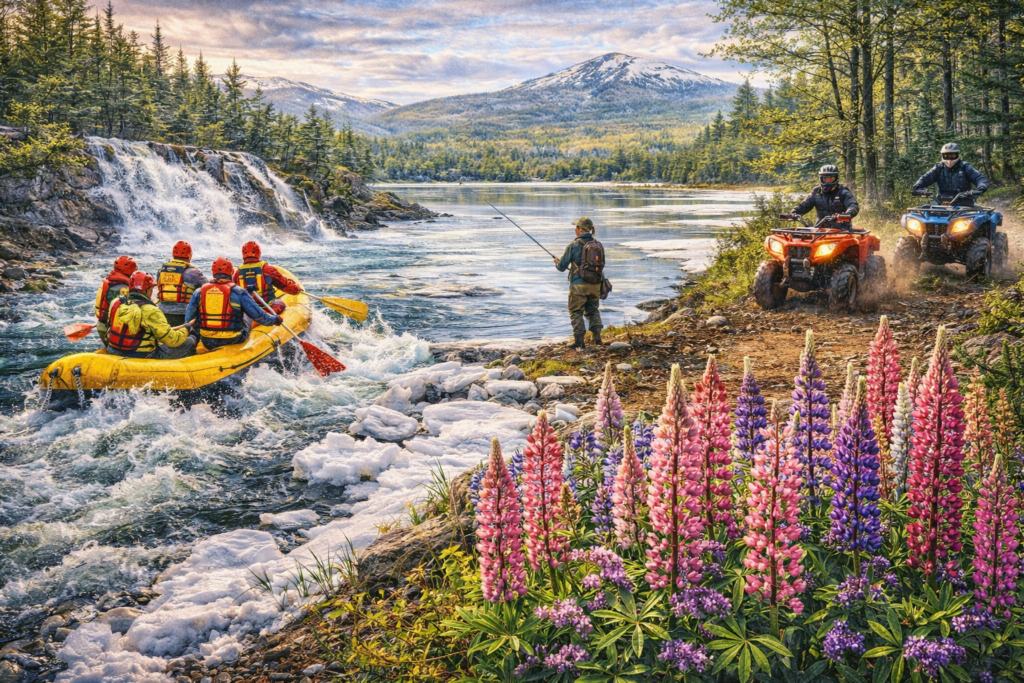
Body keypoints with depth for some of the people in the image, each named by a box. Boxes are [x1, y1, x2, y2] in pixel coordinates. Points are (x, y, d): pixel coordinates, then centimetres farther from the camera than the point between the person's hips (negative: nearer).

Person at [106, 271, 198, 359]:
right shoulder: (149, 311, -20)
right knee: (190, 341, 2)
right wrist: (186, 329, 3)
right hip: (142, 357, -8)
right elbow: (172, 340, -17)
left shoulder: (116, 304, 1)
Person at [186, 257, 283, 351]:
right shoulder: (238, 292, -10)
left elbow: (188, 319, 4)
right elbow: (258, 315, -4)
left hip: (207, 343, 3)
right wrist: (275, 319, 14)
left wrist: (197, 323, 28)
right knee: (246, 318, 25)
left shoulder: (200, 292, -1)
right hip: (232, 341, -3)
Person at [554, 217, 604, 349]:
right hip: (595, 284, 5)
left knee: (576, 312, 5)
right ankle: (596, 336, 8)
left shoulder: (574, 245, -9)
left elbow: (562, 267, -5)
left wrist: (557, 262, 21)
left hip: (579, 284, -5)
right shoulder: (598, 245, 5)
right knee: (593, 310, 18)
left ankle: (579, 340, -1)